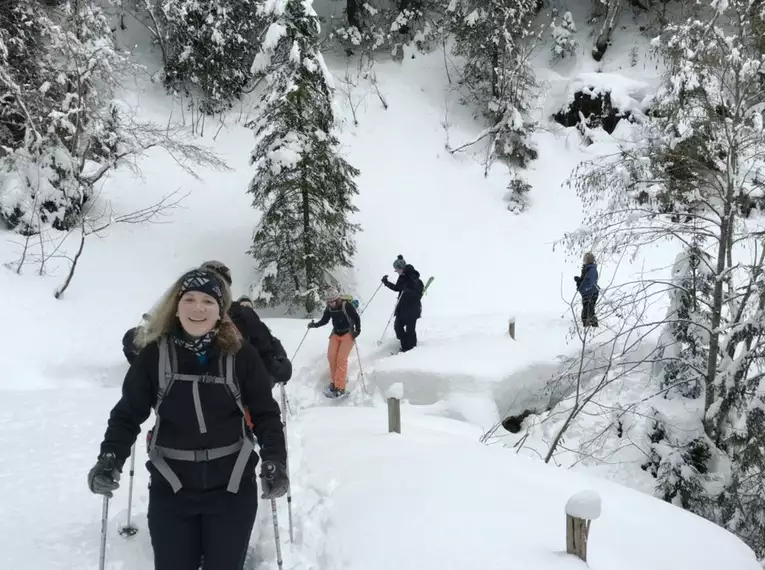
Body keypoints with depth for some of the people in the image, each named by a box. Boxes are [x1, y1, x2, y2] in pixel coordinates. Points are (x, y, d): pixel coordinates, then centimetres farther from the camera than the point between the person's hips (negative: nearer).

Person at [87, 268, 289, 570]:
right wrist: (109, 459, -13)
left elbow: (266, 414, -4)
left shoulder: (241, 354, -8)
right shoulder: (154, 354, -5)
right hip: (170, 488, 1)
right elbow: (128, 414, 1)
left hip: (233, 487, 0)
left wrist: (274, 461, -16)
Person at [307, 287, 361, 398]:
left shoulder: (347, 306, -20)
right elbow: (324, 320, 2)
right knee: (331, 356, -6)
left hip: (348, 334, -5)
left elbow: (357, 318, -11)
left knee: (341, 359, -14)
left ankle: (340, 388, -12)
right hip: (336, 334, 5)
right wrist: (315, 325, -14)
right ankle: (334, 381, 12)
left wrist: (357, 331, -19)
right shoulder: (329, 308, -5)